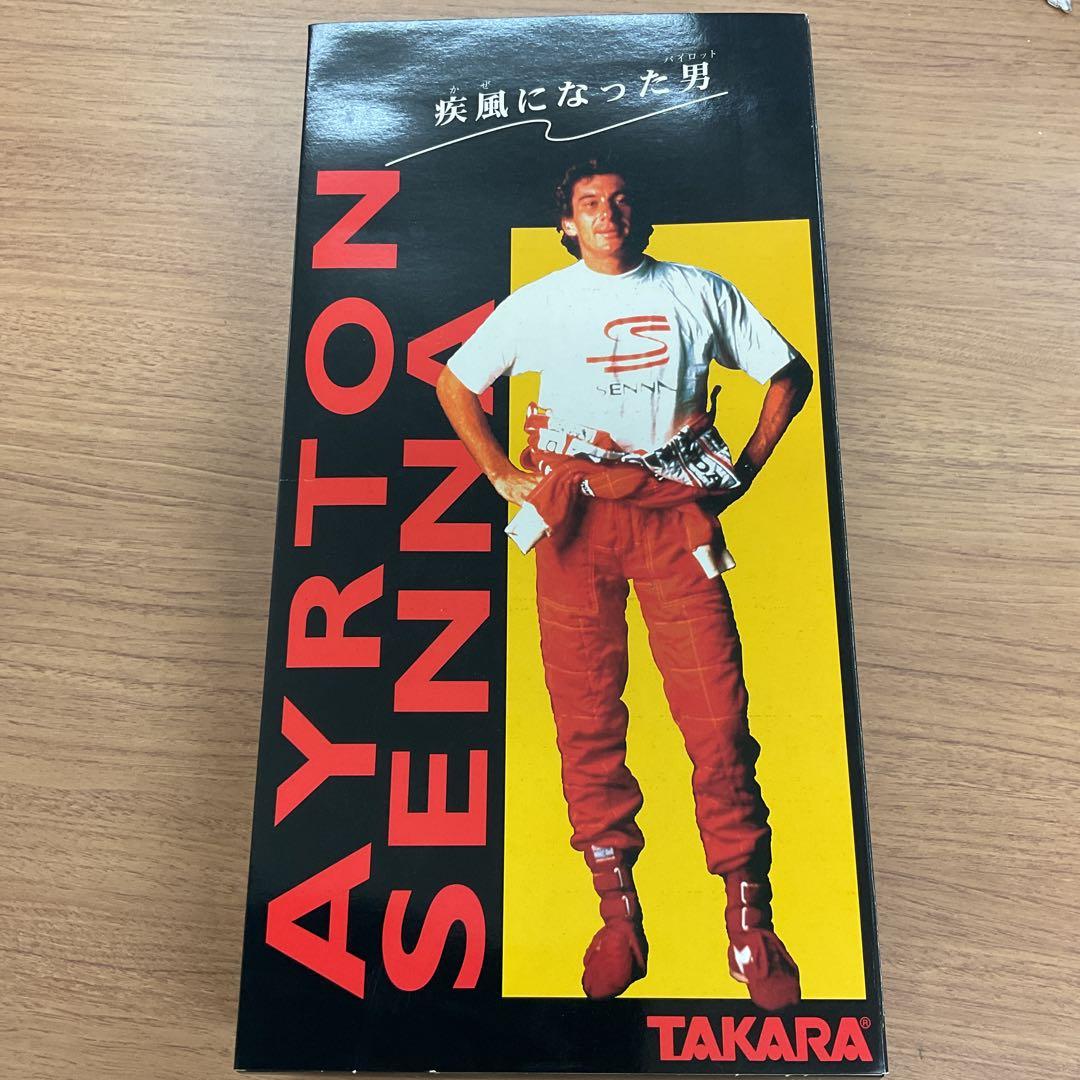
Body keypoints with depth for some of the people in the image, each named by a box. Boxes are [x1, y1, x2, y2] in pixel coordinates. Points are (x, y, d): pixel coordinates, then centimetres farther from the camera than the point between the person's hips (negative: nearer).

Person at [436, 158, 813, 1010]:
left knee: (718, 713, -8)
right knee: (587, 718, 1)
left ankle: (751, 924, 4)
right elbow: (454, 382, 19)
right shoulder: (538, 303, 12)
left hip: (676, 510, 0)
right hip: (574, 516, 1)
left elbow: (790, 373, 17)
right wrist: (503, 476, 9)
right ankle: (619, 917, 14)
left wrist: (745, 471, 7)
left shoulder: (698, 293, 12)